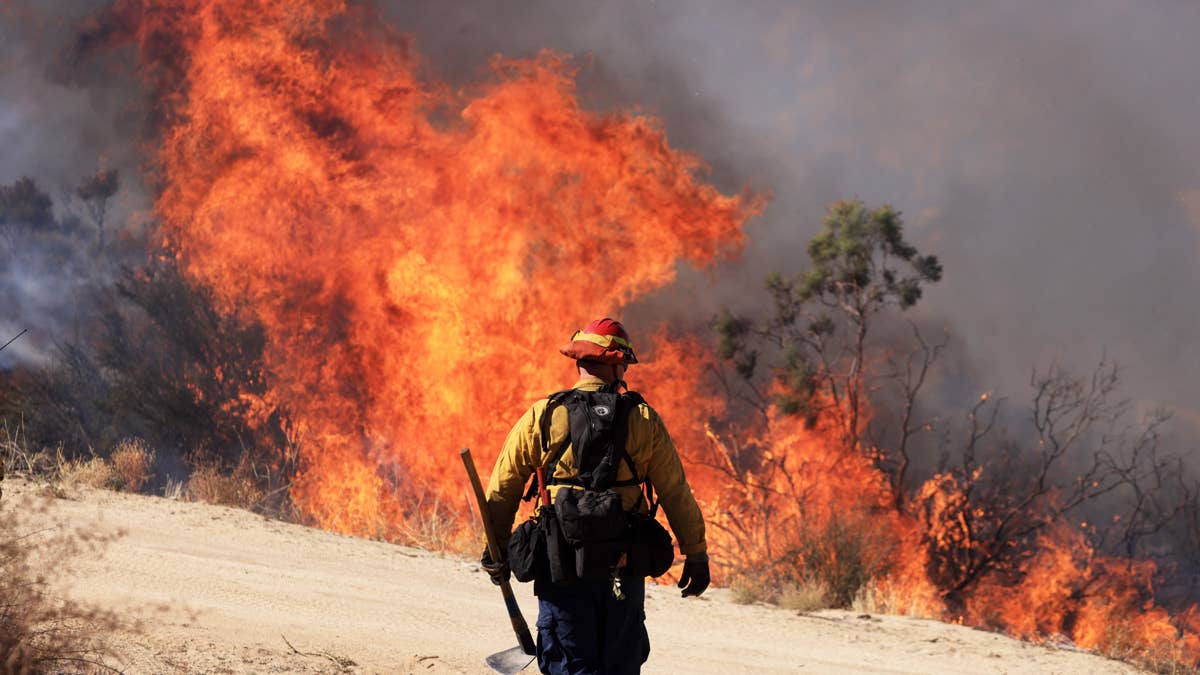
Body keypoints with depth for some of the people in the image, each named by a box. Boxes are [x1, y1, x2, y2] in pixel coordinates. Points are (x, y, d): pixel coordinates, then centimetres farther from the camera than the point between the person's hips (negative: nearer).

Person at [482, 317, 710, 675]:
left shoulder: (540, 417, 0)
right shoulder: (643, 420, -1)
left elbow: (502, 489, 6)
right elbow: (676, 493, 2)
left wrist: (497, 551, 18)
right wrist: (695, 554, 12)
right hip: (622, 571, 0)